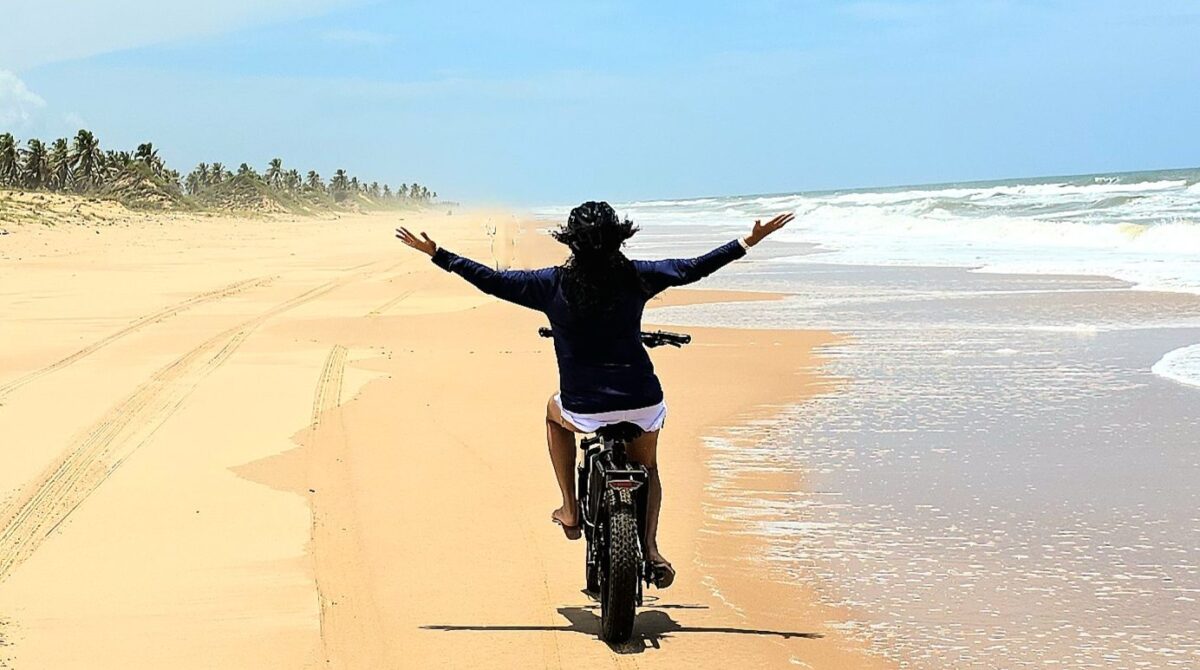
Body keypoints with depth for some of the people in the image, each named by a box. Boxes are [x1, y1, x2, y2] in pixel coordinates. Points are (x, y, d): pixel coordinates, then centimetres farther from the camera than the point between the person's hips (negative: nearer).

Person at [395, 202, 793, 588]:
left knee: (555, 412, 36)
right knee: (647, 467, 30)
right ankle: (650, 548, 12)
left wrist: (435, 254, 11)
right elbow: (692, 269, 4)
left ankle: (570, 511, 30)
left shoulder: (552, 284, -6)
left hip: (584, 409, -1)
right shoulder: (635, 276, -4)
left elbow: (491, 280, 0)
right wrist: (748, 243, 15)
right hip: (642, 403, 1)